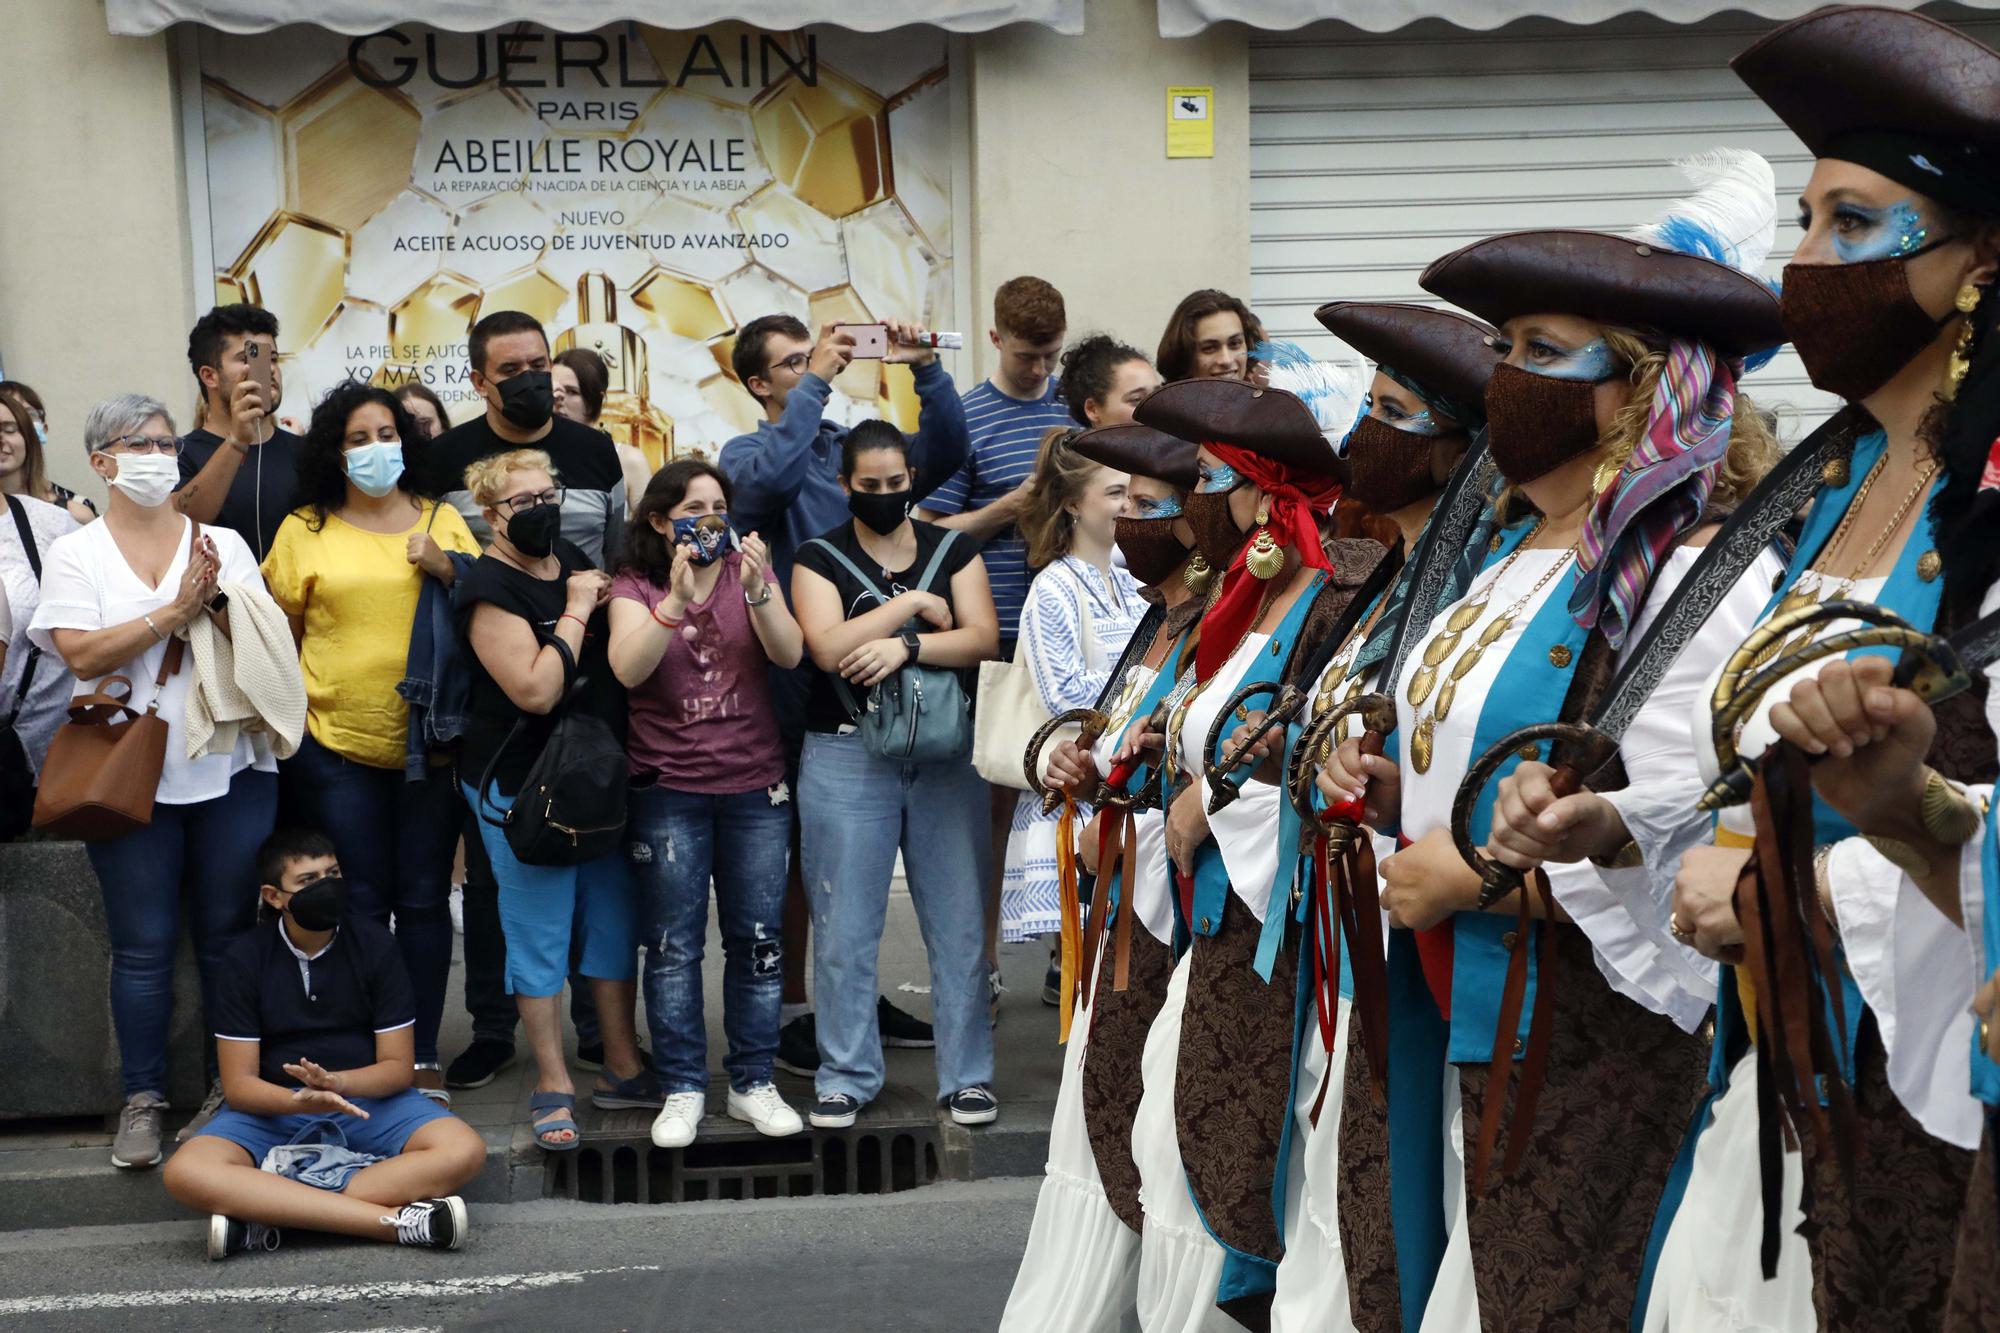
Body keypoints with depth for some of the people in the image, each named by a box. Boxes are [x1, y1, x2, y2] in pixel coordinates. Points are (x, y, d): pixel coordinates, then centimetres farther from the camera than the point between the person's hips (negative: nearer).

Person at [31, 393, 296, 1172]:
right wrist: (173, 611, -14)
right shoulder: (75, 553, 3)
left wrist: (215, 601, -14)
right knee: (144, 946, 1)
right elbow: (82, 654, -11)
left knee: (229, 936, 6)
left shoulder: (223, 543, 8)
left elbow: (264, 642, 3)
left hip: (230, 767, 1)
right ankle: (142, 1100, 12)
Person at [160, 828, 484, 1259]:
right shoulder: (247, 958, -4)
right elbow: (238, 1084, -7)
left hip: (366, 1099, 1)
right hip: (275, 1107, -1)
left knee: (464, 1151, -29)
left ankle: (266, 1215, -33)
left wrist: (336, 1082, -25)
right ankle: (398, 1220, -40)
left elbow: (396, 1066, -3)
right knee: (185, 1173, -32)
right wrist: (302, 1100, -29)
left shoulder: (373, 943, -3)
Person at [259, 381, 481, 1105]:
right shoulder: (305, 528, 6)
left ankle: (423, 1055, 12)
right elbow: (279, 627, 9)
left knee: (423, 900, 4)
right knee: (359, 903, 3)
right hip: (338, 741, -1)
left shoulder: (441, 520, 8)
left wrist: (447, 568, -12)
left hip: (430, 739, 1)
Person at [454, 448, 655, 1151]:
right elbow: (535, 690, -24)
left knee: (616, 919, 12)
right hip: (522, 786, -7)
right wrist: (574, 614, -18)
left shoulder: (571, 560, 9)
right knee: (540, 934, 1)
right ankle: (552, 1086, 12)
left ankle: (622, 1069, 25)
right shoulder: (490, 588, -14)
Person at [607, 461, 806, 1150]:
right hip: (668, 790, -2)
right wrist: (676, 599, -30)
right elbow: (628, 668, -18)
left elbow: (790, 654, -10)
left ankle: (753, 1083, 15)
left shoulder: (746, 570, 5)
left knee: (756, 938, 5)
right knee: (673, 944, 0)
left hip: (755, 788, 2)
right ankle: (683, 1088, 9)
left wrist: (757, 590, -26)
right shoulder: (635, 586, 1)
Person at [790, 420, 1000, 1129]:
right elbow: (829, 647, -12)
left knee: (960, 924, 2)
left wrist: (904, 646, -17)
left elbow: (982, 640, -4)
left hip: (947, 757, 1)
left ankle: (967, 1074, 12)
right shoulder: (820, 559, 4)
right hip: (847, 758, -1)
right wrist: (913, 605, -8)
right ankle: (846, 1075, 12)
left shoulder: (952, 549, 9)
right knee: (845, 929, 1)